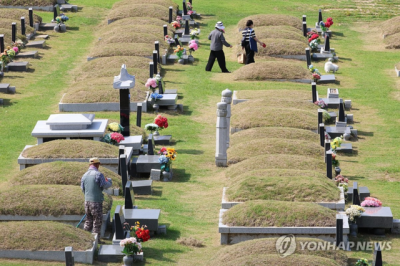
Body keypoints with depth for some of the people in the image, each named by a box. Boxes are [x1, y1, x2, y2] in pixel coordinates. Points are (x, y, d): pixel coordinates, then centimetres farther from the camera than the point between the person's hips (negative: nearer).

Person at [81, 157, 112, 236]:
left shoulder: (85, 175, 6)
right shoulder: (98, 174, -14)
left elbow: (83, 189, 13)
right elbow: (105, 186, -12)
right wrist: (109, 181, 9)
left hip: (87, 201, 6)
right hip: (96, 201, -6)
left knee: (88, 221, 17)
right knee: (97, 221, 4)